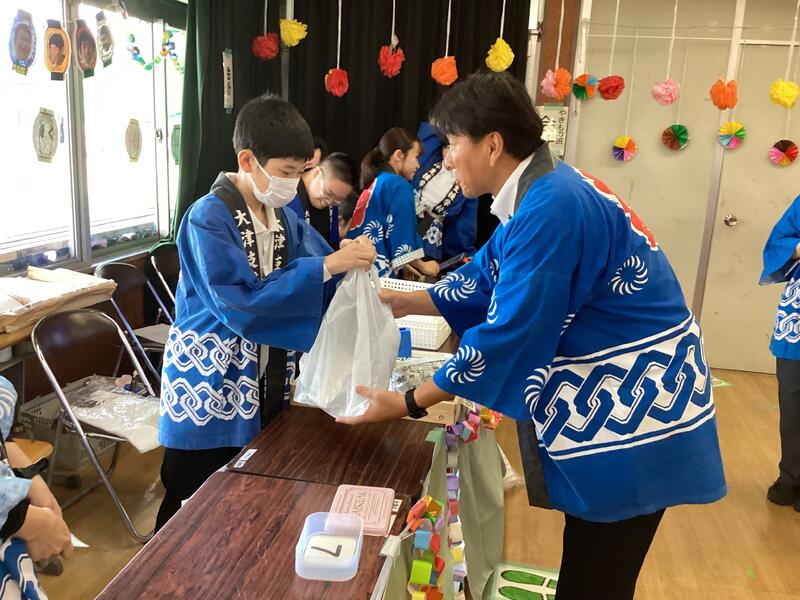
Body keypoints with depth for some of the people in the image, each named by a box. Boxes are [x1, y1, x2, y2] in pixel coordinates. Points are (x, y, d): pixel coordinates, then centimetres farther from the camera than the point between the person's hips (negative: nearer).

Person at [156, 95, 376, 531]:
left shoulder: (284, 218, 5)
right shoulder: (208, 219, -17)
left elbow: (323, 287, 6)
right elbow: (241, 304, -27)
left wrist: (350, 260, -17)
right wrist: (326, 267, -29)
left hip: (265, 388, 7)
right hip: (209, 392, -6)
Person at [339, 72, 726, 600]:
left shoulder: (551, 209, -26)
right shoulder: (541, 193, 6)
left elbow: (509, 334, -26)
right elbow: (485, 280, 15)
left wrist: (410, 404, -18)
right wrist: (403, 301, 9)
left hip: (632, 405, -9)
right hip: (605, 395, 10)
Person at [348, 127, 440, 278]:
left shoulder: (373, 183, 17)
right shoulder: (399, 185, -6)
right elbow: (401, 238, -11)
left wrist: (408, 268, 17)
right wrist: (422, 266, 4)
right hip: (377, 273, -8)